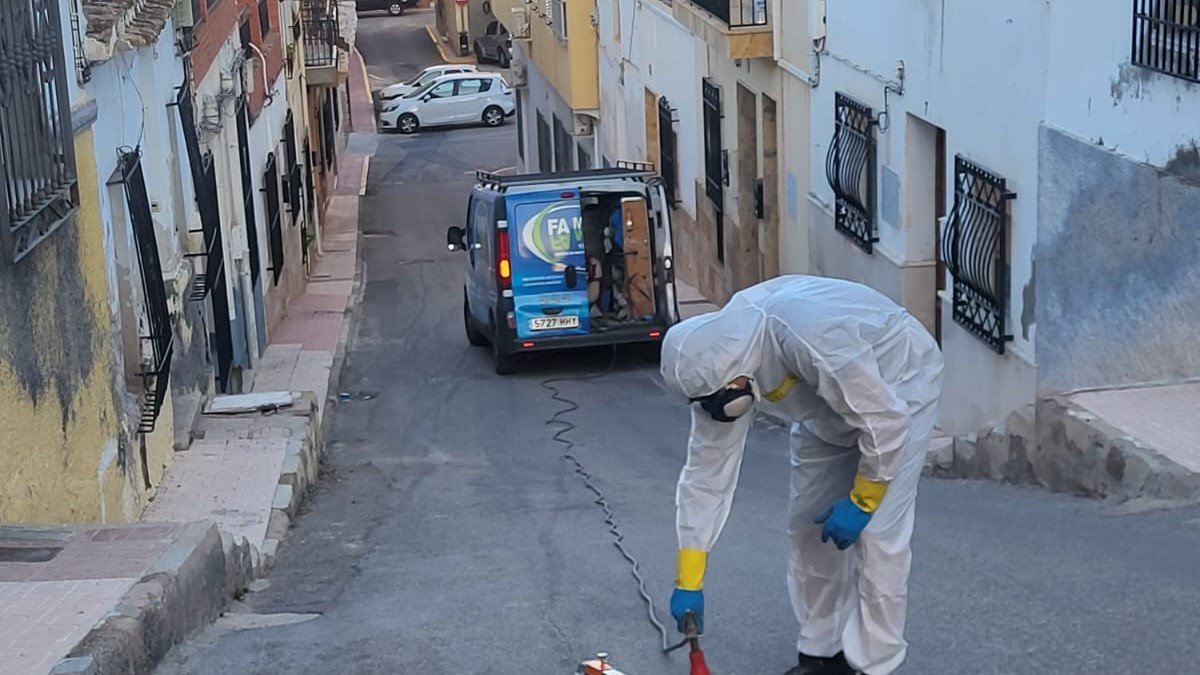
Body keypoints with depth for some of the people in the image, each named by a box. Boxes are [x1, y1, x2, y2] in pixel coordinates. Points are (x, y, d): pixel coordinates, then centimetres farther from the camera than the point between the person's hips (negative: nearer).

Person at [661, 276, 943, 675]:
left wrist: (861, 501, -19)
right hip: (830, 401, 7)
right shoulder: (716, 361, -20)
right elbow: (707, 468, -13)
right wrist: (689, 580, -11)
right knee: (809, 527, 7)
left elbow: (885, 420, -32)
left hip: (897, 382, -7)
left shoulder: (812, 341, -43)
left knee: (876, 533, -12)